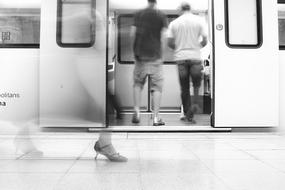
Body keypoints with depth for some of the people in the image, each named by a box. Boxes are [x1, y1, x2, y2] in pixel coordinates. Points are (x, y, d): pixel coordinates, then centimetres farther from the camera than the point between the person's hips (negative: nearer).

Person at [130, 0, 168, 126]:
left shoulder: (138, 14, 5)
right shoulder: (161, 16, -1)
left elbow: (132, 34, 1)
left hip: (140, 54, 2)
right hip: (155, 55, -2)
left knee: (138, 83, 16)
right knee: (157, 86, 3)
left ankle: (137, 111, 6)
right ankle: (156, 117, 1)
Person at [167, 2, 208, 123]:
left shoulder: (174, 23, 4)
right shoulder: (199, 20, 3)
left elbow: (169, 42, 2)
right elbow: (205, 41, 0)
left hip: (180, 58, 1)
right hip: (195, 57, -1)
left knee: (184, 88, 8)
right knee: (196, 85, 9)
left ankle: (187, 113, 13)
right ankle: (192, 109, -7)